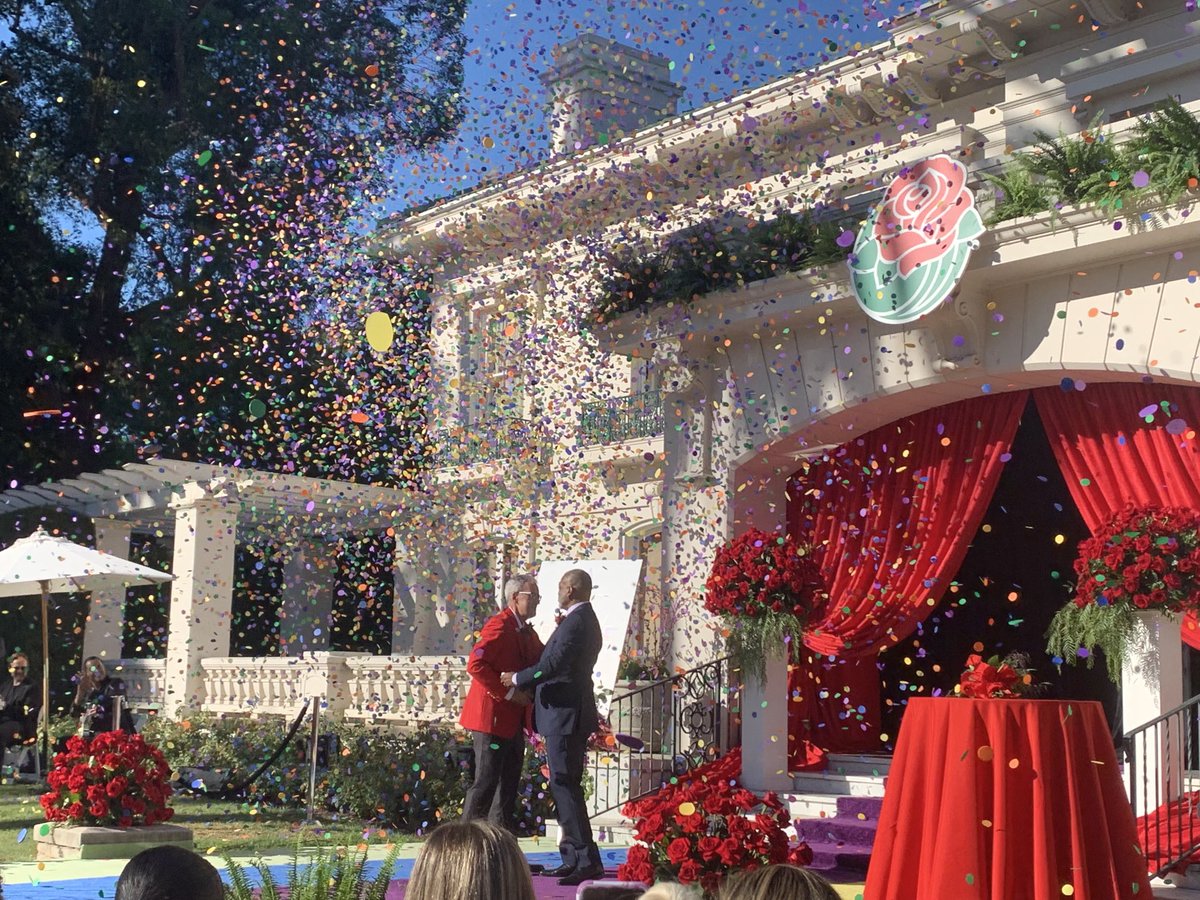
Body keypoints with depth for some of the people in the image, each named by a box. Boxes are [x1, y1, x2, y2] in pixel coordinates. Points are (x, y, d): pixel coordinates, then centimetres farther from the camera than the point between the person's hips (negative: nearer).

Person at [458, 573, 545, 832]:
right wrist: (508, 693, -23)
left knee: (509, 784, 16)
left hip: (513, 720, 10)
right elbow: (475, 664, -25)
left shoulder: (527, 631, 17)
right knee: (486, 782, -7)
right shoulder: (499, 625, -15)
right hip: (492, 716, -10)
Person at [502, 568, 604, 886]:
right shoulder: (586, 620, 16)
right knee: (566, 786, 14)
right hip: (572, 715, 11)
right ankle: (573, 858, 19)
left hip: (564, 715, -11)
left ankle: (588, 861, -11)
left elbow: (551, 666, -24)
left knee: (565, 786, -10)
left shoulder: (575, 623, -17)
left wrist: (517, 678, -10)